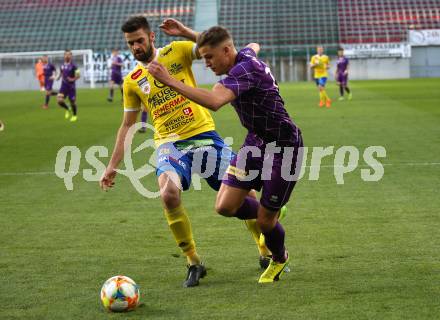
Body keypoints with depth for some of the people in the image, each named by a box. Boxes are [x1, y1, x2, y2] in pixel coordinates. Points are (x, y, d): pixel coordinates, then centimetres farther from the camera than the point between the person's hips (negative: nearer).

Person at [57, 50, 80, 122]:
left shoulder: (73, 65, -11)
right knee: (59, 100, -11)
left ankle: (74, 115, 29)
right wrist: (59, 76, 7)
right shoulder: (63, 65, 5)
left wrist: (72, 79, -24)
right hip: (64, 85, 4)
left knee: (72, 101, 5)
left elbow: (78, 75, -11)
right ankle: (68, 110, 19)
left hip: (71, 86, -4)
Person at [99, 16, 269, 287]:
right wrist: (113, 166, 16)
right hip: (170, 143, 1)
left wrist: (184, 32, -18)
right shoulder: (132, 81, 11)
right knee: (169, 193, -29)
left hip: (203, 134, -1)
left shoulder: (177, 51, 3)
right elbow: (127, 126, 19)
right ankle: (194, 263, -13)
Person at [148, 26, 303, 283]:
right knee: (226, 206, -3)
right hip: (256, 141, 9)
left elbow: (214, 101, -43)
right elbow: (254, 46, 29)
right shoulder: (245, 56, 1)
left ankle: (280, 260, 34)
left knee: (265, 220, 2)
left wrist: (170, 81, -44)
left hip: (283, 146, -9)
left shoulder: (245, 69, -27)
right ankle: (271, 214, 27)